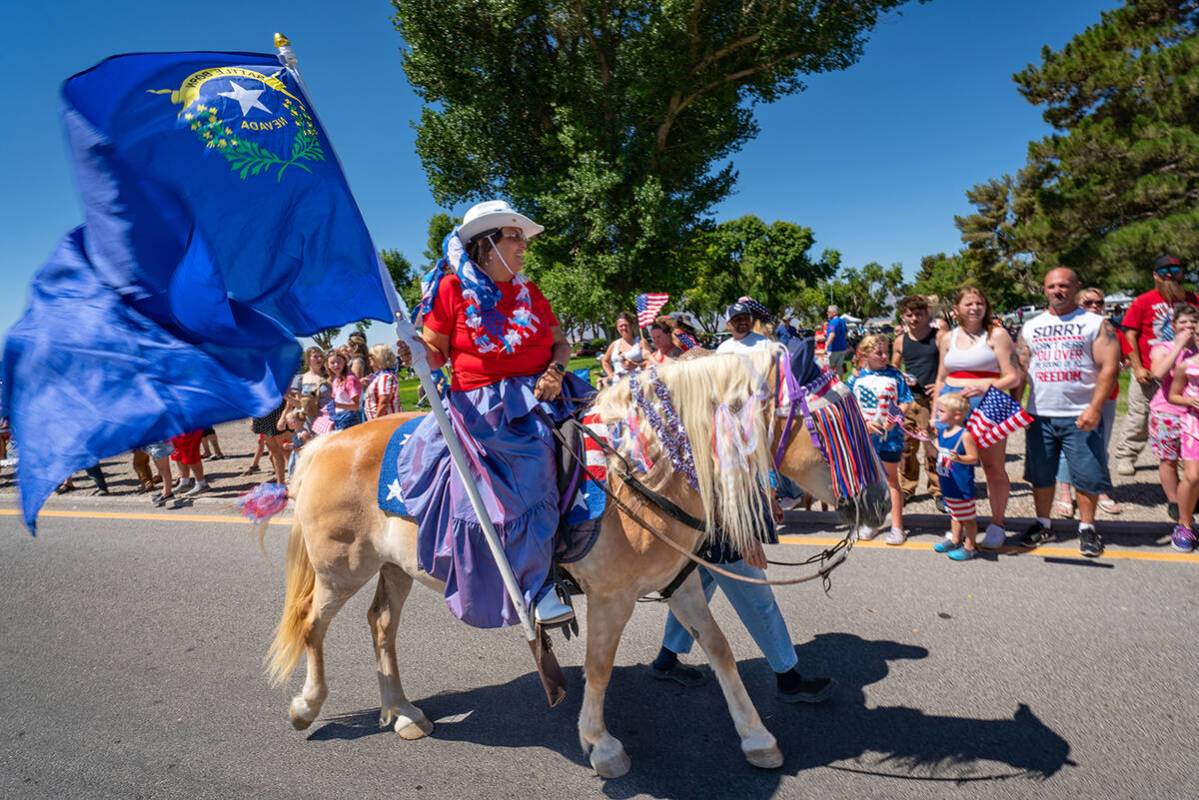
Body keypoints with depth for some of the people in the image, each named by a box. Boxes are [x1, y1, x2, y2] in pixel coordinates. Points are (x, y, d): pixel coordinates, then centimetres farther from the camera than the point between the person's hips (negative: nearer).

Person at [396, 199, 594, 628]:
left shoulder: (529, 291, 15)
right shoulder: (452, 288, 1)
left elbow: (560, 342, 15)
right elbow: (435, 354, 1)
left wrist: (556, 370, -6)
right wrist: (414, 350, -22)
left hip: (537, 395, 6)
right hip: (482, 406, -6)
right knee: (532, 460, -29)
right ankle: (538, 586, -21)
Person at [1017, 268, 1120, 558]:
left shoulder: (1096, 324, -1)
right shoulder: (1031, 327, 10)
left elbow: (1109, 367, -8)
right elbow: (1020, 369, 11)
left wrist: (1095, 409, -17)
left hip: (1081, 415, -3)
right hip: (1039, 415, 3)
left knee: (1087, 474, 1)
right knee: (1040, 474, 11)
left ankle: (1087, 528, 17)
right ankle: (1042, 525, 24)